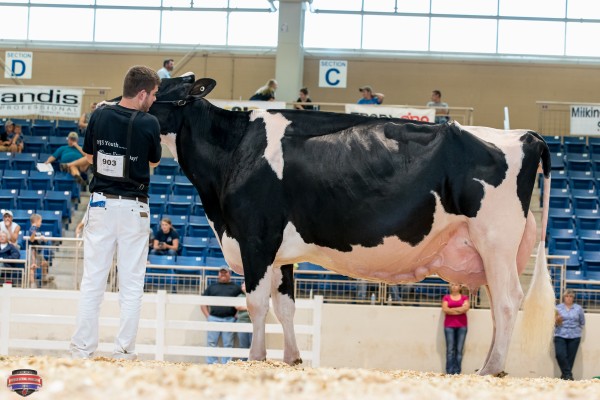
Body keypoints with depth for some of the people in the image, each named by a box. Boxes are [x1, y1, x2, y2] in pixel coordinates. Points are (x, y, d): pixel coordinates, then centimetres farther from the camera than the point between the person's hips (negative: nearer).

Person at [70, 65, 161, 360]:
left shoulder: (100, 115, -2)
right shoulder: (148, 123, -11)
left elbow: (89, 156, 10)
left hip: (101, 203, 3)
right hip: (134, 207, -3)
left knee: (92, 281, 5)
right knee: (131, 285, 4)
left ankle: (82, 348, 2)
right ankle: (124, 350, 0)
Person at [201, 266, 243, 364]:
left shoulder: (235, 288, 14)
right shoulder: (212, 287, 18)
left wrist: (236, 315, -1)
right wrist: (207, 315, 4)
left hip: (229, 319, -1)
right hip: (213, 318, 1)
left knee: (228, 345, -2)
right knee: (212, 343, -2)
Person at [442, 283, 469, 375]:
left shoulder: (464, 297, 12)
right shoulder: (446, 297, 12)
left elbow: (465, 308, -5)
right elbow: (445, 309, -2)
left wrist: (451, 309, -5)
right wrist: (459, 310, -5)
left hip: (461, 326, 0)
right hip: (449, 325, 0)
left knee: (459, 350, -5)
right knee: (450, 349, -7)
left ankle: (457, 372, -7)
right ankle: (450, 372, -9)